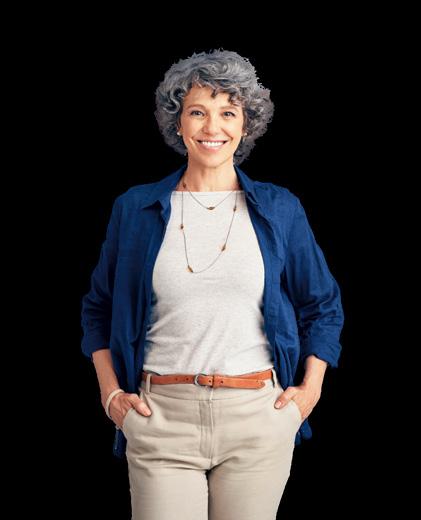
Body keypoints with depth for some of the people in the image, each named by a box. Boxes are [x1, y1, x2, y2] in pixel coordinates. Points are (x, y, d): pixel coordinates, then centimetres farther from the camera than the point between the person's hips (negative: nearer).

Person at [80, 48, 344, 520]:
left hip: (258, 416, 1)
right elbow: (99, 308, 15)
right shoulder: (135, 208, 6)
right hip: (161, 416, 0)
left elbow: (323, 307, 14)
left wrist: (310, 389, 5)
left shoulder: (280, 209, 6)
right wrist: (110, 392, 6)